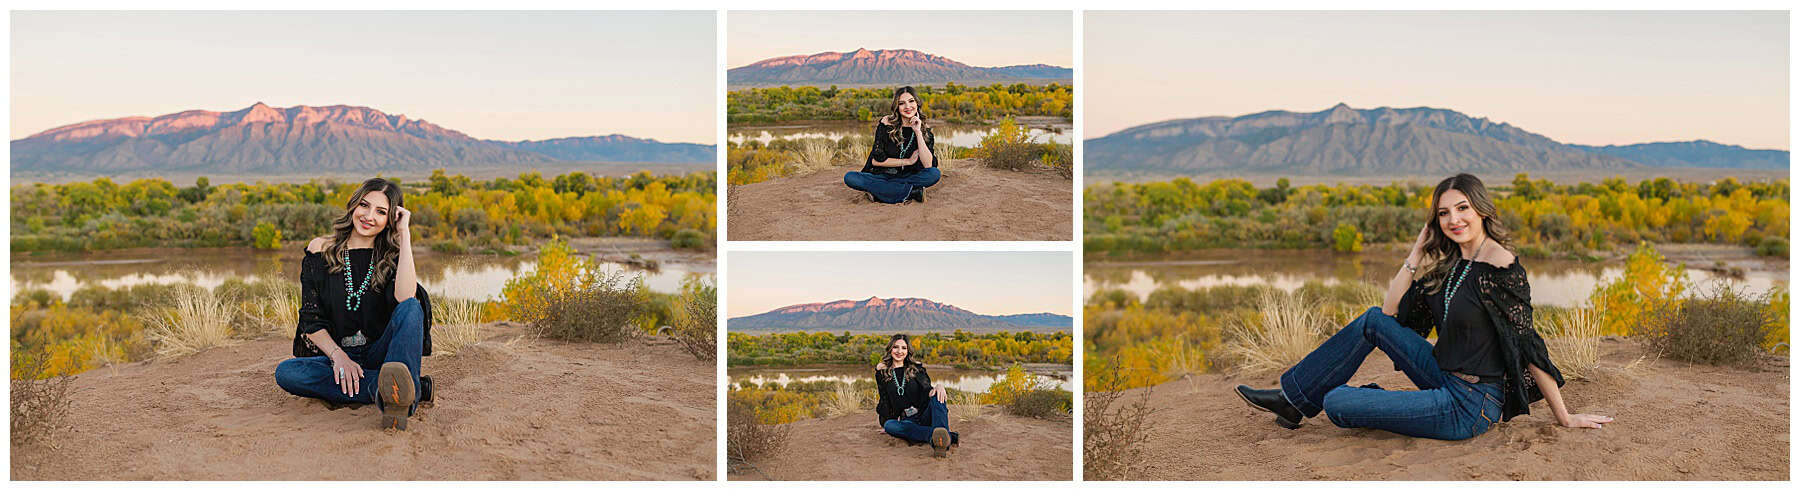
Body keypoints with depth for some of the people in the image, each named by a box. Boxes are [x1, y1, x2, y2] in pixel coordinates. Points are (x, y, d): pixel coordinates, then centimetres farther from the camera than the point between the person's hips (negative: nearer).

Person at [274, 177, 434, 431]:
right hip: (333, 355, 1)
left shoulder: (391, 257, 3)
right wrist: (338, 356, -18)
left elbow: (405, 297, -21)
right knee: (286, 372, -29)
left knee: (412, 307, -27)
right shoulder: (321, 250, 5)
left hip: (378, 354, -1)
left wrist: (404, 234, -14)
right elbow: (311, 319, 0)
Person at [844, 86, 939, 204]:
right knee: (849, 177, -27)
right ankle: (912, 192, -30)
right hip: (882, 177, 0)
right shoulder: (886, 123, -6)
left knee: (935, 174, -28)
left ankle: (878, 191, -25)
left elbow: (928, 165, -17)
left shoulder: (925, 129, -2)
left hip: (909, 177, 0)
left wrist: (918, 132, -19)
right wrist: (908, 161, -10)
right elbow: (876, 160, -10)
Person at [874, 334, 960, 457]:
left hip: (925, 416, 0)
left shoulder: (916, 367, 12)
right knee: (889, 425, -35)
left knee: (937, 395, -29)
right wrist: (884, 423, 9)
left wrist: (938, 388, -22)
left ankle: (941, 437, -57)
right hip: (906, 421, 0)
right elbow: (884, 400, 14)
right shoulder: (882, 371, 12)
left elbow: (927, 388, 1)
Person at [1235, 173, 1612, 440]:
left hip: (1469, 408, -8)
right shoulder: (1447, 263, 9)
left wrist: (1564, 418, -10)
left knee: (1335, 403, -14)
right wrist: (1417, 253, 3)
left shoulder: (1500, 266, -17)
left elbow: (1527, 344, -15)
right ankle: (1293, 398, 11)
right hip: (1446, 381, 8)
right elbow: (1392, 312, 9)